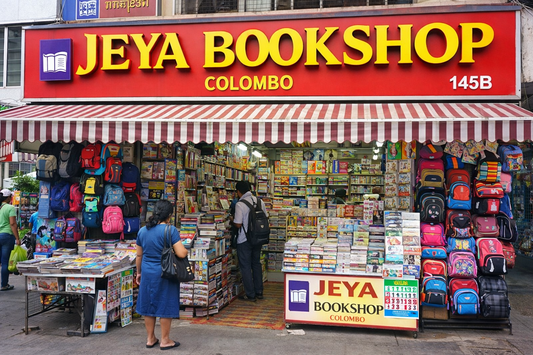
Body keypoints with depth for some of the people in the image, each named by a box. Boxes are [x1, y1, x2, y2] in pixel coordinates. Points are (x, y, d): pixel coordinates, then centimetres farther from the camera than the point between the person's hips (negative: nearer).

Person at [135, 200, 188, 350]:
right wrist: (186, 250, 3)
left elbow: (139, 255, 11)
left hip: (147, 273, 5)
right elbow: (181, 253, -19)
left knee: (149, 305, 14)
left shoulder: (143, 231, 3)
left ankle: (150, 339, 25)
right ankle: (165, 340, 15)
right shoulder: (170, 230, -15)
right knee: (165, 306, 5)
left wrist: (139, 272, 22)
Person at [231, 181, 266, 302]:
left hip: (244, 239, -6)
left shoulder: (240, 204, -17)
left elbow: (238, 224, -18)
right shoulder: (259, 201, 2)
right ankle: (259, 292, 25)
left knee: (245, 266, 5)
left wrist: (232, 221, 3)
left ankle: (250, 295, 9)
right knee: (256, 264, 18)